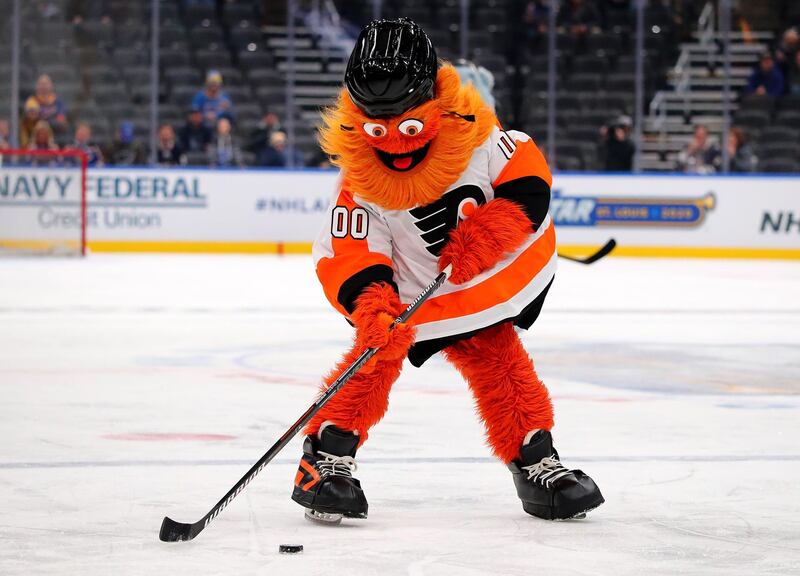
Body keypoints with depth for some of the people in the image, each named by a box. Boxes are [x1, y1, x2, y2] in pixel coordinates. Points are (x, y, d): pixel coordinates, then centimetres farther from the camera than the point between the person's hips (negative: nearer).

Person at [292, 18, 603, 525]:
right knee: (377, 355, -18)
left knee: (499, 365, 0)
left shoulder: (470, 133, -21)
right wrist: (372, 307, -45)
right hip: (408, 294, -2)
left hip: (489, 282, 2)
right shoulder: (360, 183, -24)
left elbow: (528, 176, -13)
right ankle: (327, 459, -10)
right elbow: (347, 258, -26)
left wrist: (488, 231, -28)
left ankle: (536, 462, 15)